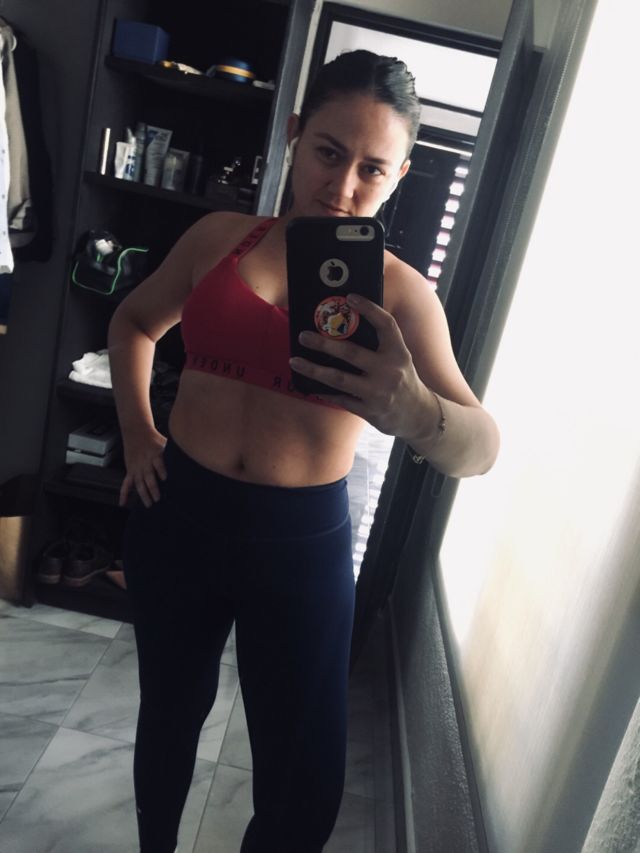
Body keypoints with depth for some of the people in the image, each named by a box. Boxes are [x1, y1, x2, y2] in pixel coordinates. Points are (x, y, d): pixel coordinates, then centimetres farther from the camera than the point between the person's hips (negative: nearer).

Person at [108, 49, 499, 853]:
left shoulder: (400, 292, -7)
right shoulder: (219, 236, 0)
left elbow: (481, 447, -19)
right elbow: (134, 320, 18)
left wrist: (414, 410, -42)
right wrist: (136, 433, 6)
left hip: (302, 544, -2)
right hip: (179, 515, 3)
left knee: (307, 787, 5)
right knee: (171, 709, 22)